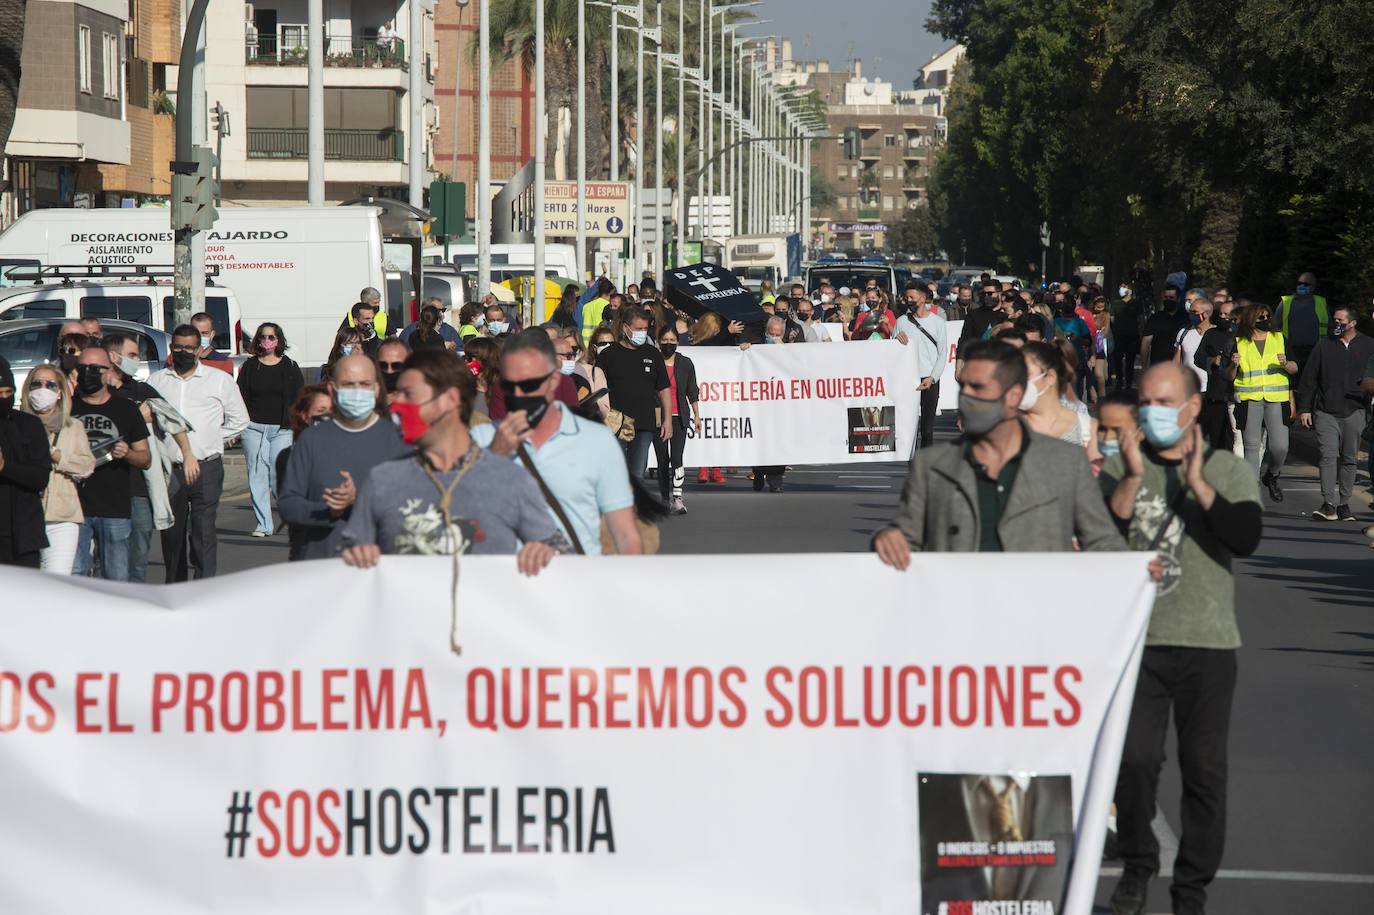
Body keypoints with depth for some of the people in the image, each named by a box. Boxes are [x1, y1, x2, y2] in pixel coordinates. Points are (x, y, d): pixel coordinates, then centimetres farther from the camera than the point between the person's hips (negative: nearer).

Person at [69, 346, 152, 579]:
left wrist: (127, 454, -10)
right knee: (74, 576, -6)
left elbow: (146, 459, 11)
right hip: (74, 506, 0)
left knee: (116, 578, 0)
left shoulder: (126, 409, 11)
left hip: (116, 510, 0)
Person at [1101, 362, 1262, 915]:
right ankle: (1137, 865, 16)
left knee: (1204, 769, 1)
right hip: (1136, 640, 0)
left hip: (1206, 642, 0)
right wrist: (1133, 479, -16)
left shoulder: (1227, 470, 5)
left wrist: (1197, 485, -18)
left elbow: (1246, 537, -11)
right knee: (1134, 761, -6)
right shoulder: (1119, 468, 6)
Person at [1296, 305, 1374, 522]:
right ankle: (1328, 504, -15)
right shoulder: (1324, 347, 6)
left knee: (1348, 459, 7)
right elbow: (1308, 379, 7)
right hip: (1326, 412, -1)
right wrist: (1304, 408, 3)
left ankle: (1344, 504, 14)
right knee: (1328, 456, -11)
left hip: (1354, 412, 1)